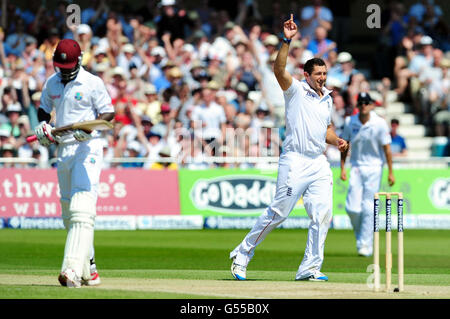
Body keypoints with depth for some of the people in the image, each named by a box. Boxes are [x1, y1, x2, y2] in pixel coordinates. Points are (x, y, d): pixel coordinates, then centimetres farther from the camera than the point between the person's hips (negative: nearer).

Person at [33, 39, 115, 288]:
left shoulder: (92, 83, -6)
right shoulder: (52, 83, 11)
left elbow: (108, 112, -5)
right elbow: (44, 107, 25)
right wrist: (42, 123, 4)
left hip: (88, 148, -7)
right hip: (63, 149, 7)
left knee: (82, 208, -19)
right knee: (68, 211, 11)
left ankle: (73, 269, -31)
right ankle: (88, 268, 21)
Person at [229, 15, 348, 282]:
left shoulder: (327, 99, 18)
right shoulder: (296, 90, -1)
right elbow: (279, 70, -19)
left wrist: (337, 140, 9)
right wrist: (287, 41, -29)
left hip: (320, 164, 6)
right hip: (295, 161, -6)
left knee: (323, 214, -5)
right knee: (278, 212, -4)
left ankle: (310, 268, 0)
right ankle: (243, 254, 11)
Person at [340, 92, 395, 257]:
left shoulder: (380, 124, -9)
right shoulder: (350, 122, -1)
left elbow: (387, 149, -5)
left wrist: (390, 172, -6)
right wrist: (342, 168, 3)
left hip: (374, 168, -2)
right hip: (356, 167, 2)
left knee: (368, 208, -7)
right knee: (352, 208, -6)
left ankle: (366, 245, 0)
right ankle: (360, 236, 20)